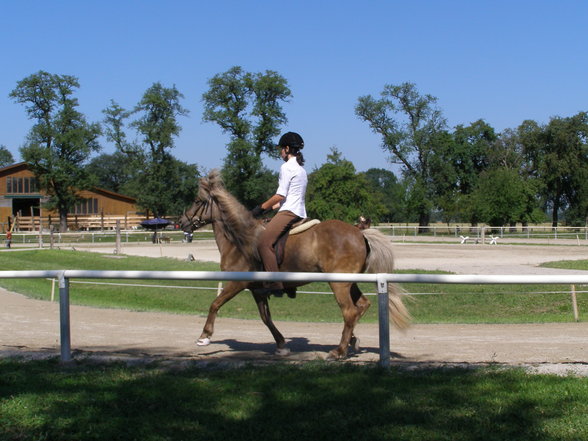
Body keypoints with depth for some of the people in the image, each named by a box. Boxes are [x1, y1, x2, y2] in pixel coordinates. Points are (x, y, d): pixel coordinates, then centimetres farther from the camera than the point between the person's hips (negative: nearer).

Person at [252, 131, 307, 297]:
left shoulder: (287, 167, -7)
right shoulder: (300, 168, 22)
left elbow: (281, 195, -13)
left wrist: (262, 207, -3)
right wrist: (271, 207, 22)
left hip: (289, 211, -11)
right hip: (300, 212, 11)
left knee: (264, 241, -20)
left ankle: (275, 285, -29)